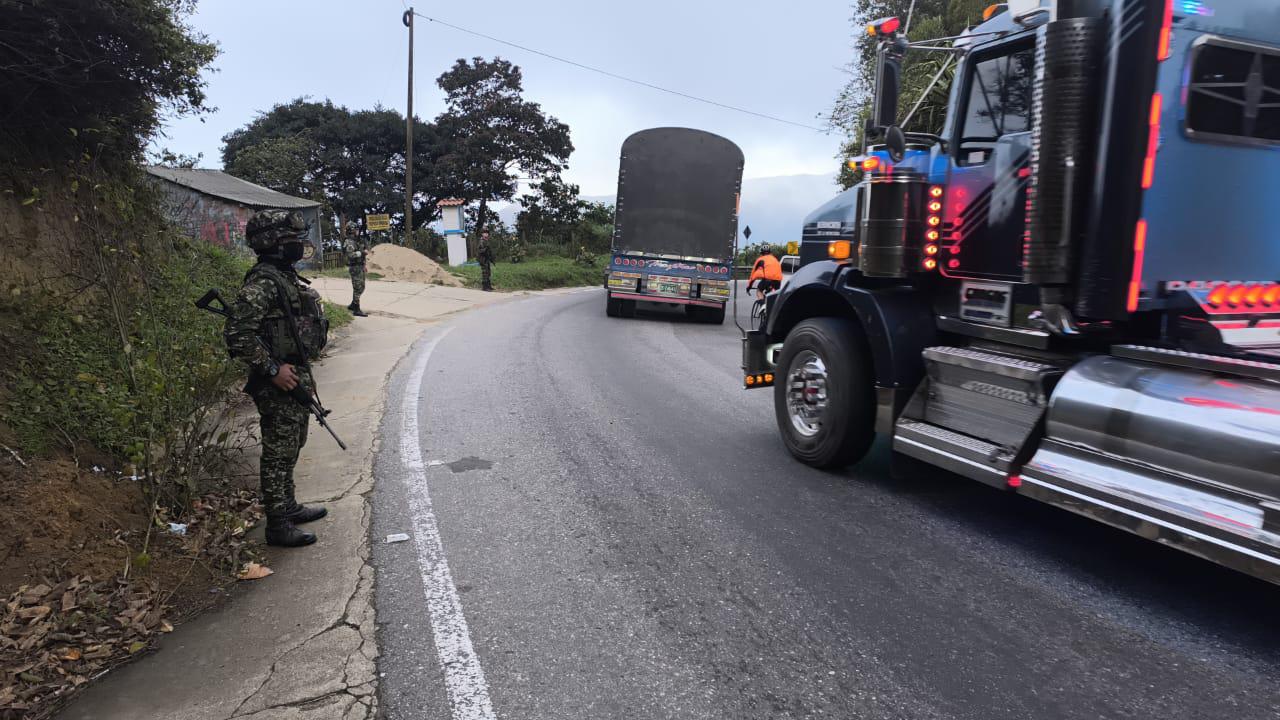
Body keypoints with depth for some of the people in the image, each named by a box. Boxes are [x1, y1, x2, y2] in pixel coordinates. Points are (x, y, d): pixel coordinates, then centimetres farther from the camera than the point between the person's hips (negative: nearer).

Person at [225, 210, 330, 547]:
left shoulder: (286, 276, 12)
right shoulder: (262, 282, -19)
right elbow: (237, 334, -25)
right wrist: (272, 369, -22)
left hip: (297, 378, 10)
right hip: (278, 385, -10)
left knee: (291, 449, 20)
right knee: (279, 454, 0)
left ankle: (288, 507, 35)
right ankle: (278, 525, 10)